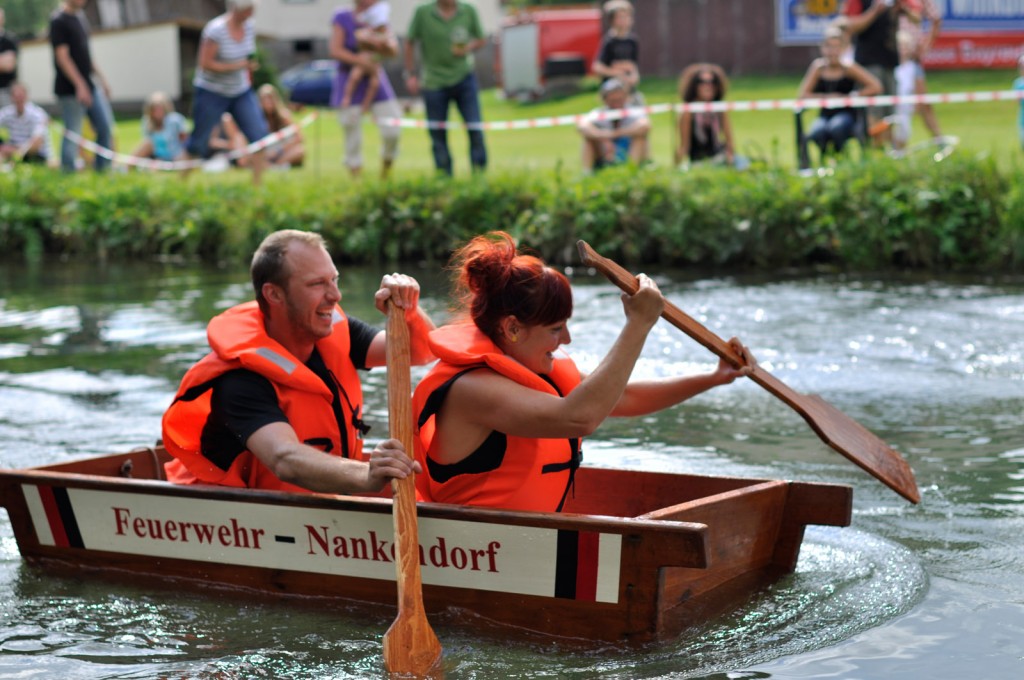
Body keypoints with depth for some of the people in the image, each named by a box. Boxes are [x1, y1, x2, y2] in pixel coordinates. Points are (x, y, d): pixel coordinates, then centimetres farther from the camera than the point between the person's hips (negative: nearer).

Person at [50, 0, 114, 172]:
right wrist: (80, 85, -23)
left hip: (90, 86, 9)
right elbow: (62, 56, -19)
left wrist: (101, 79, 19)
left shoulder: (76, 19, 14)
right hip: (71, 89, -9)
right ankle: (68, 172, 6)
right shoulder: (59, 21, -13)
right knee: (72, 132, -3)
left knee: (105, 127, 9)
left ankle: (103, 167, 18)